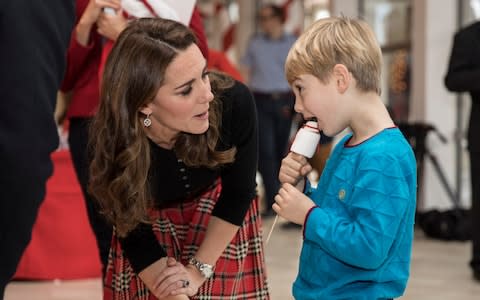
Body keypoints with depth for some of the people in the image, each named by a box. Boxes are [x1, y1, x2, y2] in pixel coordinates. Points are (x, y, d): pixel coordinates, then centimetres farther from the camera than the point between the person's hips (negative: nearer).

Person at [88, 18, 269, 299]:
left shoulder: (234, 102, -34)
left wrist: (198, 269, -13)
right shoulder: (115, 141, -34)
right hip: (153, 230, 0)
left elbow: (237, 193, -16)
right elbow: (136, 237, -19)